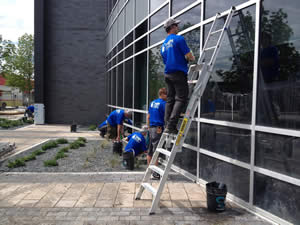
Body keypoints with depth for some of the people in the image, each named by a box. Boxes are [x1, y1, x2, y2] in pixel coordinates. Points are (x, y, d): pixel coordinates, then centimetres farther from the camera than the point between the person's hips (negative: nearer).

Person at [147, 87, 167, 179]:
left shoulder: (152, 102, 14)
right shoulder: (163, 103, -11)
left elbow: (148, 117, 18)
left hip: (151, 128, 8)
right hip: (158, 129, -8)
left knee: (150, 152, 13)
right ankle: (155, 174, 0)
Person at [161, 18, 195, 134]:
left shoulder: (164, 44, 20)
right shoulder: (179, 38, -5)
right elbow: (189, 56, -11)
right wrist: (192, 58, 12)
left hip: (168, 74, 8)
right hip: (178, 73, -8)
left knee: (170, 99, 9)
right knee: (181, 99, -8)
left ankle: (167, 125, 8)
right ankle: (171, 126, -17)